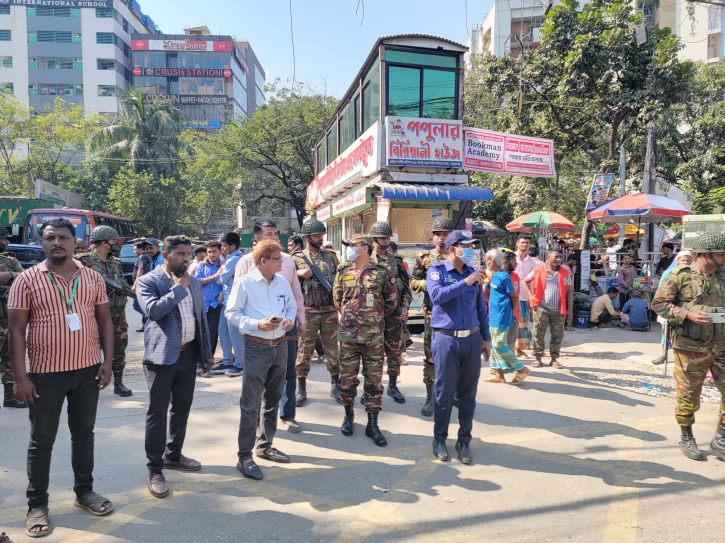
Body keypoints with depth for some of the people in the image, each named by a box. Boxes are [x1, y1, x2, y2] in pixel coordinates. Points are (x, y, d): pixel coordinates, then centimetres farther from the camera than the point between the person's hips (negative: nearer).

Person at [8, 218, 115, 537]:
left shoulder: (93, 278, 2)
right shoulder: (27, 280, -6)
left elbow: (104, 321, 6)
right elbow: (17, 330, -7)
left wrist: (107, 362, -1)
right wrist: (20, 377, -11)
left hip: (87, 370, 3)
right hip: (45, 373, -2)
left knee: (83, 432, 15)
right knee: (42, 439, 9)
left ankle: (84, 491, 32)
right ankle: (37, 505, 24)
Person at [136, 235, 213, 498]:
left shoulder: (194, 282, 12)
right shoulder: (148, 281, -6)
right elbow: (153, 310, -24)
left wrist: (207, 352, 14)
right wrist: (179, 288, -15)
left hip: (189, 354, 6)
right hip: (162, 356, -6)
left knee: (182, 407, 16)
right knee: (158, 413, 0)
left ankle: (173, 455, 34)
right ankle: (154, 471, 11)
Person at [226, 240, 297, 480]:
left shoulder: (283, 282, 7)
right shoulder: (244, 283, -10)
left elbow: (292, 305, 18)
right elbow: (231, 313, -8)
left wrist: (290, 319, -4)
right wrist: (257, 324, -20)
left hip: (280, 346, 6)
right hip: (256, 348, -6)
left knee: (273, 399, 16)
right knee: (251, 404, -4)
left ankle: (265, 446, 31)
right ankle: (244, 457, 7)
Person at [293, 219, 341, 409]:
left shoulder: (331, 257, 10)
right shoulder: (297, 259, 2)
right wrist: (299, 273, -19)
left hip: (330, 310, 2)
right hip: (308, 311, -2)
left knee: (332, 348, 8)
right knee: (305, 350, 4)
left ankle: (335, 386, 19)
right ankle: (301, 389, 15)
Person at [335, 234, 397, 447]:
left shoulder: (383, 271, -3)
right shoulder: (343, 271, 5)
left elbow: (392, 301, 4)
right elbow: (337, 298, 17)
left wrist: (376, 317, 9)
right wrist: (348, 315, 12)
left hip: (374, 335, -2)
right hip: (348, 333, 2)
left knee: (374, 380, 5)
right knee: (347, 378, 9)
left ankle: (372, 424, 16)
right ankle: (349, 416, 31)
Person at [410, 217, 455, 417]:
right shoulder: (424, 257, 6)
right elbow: (413, 281, 6)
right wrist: (426, 285, -12)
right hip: (433, 312, 0)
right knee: (430, 356, 1)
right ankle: (430, 397, 12)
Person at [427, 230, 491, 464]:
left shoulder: (473, 273, 9)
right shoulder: (437, 270, -3)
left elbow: (481, 308, 16)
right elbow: (437, 296, -23)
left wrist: (486, 338, 16)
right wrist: (466, 282, -24)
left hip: (472, 339, 4)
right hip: (446, 339, -4)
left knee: (468, 393, 9)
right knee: (444, 392, 3)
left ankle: (464, 441, 22)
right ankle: (440, 439, 20)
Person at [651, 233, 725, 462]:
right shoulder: (680, 277, -9)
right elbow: (658, 303, -10)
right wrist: (688, 314, -20)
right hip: (691, 347, -5)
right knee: (688, 395, 6)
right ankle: (686, 438, 26)